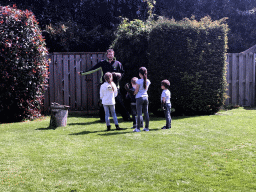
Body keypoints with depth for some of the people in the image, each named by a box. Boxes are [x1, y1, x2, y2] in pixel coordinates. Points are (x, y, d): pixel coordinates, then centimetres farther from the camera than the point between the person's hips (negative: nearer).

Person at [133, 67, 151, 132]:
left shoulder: (139, 81, -12)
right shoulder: (148, 81, 4)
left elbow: (136, 91, -9)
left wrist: (134, 93, 11)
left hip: (139, 98, -5)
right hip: (146, 97, 5)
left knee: (139, 113, -2)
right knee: (146, 113, 8)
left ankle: (138, 128, 1)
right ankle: (146, 127, 12)